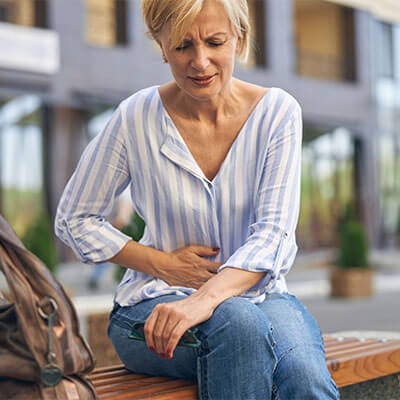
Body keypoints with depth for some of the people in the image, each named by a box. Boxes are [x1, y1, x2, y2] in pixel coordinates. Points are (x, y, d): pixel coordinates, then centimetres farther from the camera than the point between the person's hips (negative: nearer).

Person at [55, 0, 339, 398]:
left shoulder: (277, 112, -5)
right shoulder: (137, 118, -7)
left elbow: (274, 234, -13)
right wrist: (164, 264, -8)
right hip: (155, 302, -1)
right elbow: (74, 220, 4)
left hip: (257, 294, 1)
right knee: (238, 322, -36)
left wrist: (205, 298, -31)